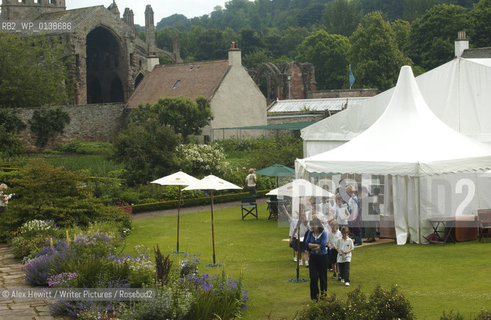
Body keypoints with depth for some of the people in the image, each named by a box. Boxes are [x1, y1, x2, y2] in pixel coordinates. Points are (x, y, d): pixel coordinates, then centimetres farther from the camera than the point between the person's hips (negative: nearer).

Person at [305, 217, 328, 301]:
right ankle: (314, 295, 6)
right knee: (313, 277, -3)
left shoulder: (323, 233, -11)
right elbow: (306, 244, -6)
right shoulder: (310, 233, 0)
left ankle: (323, 293, 25)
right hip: (313, 257, 2)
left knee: (322, 275, 8)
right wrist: (317, 245, -16)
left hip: (322, 257, -2)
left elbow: (323, 246, -19)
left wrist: (312, 246, -10)